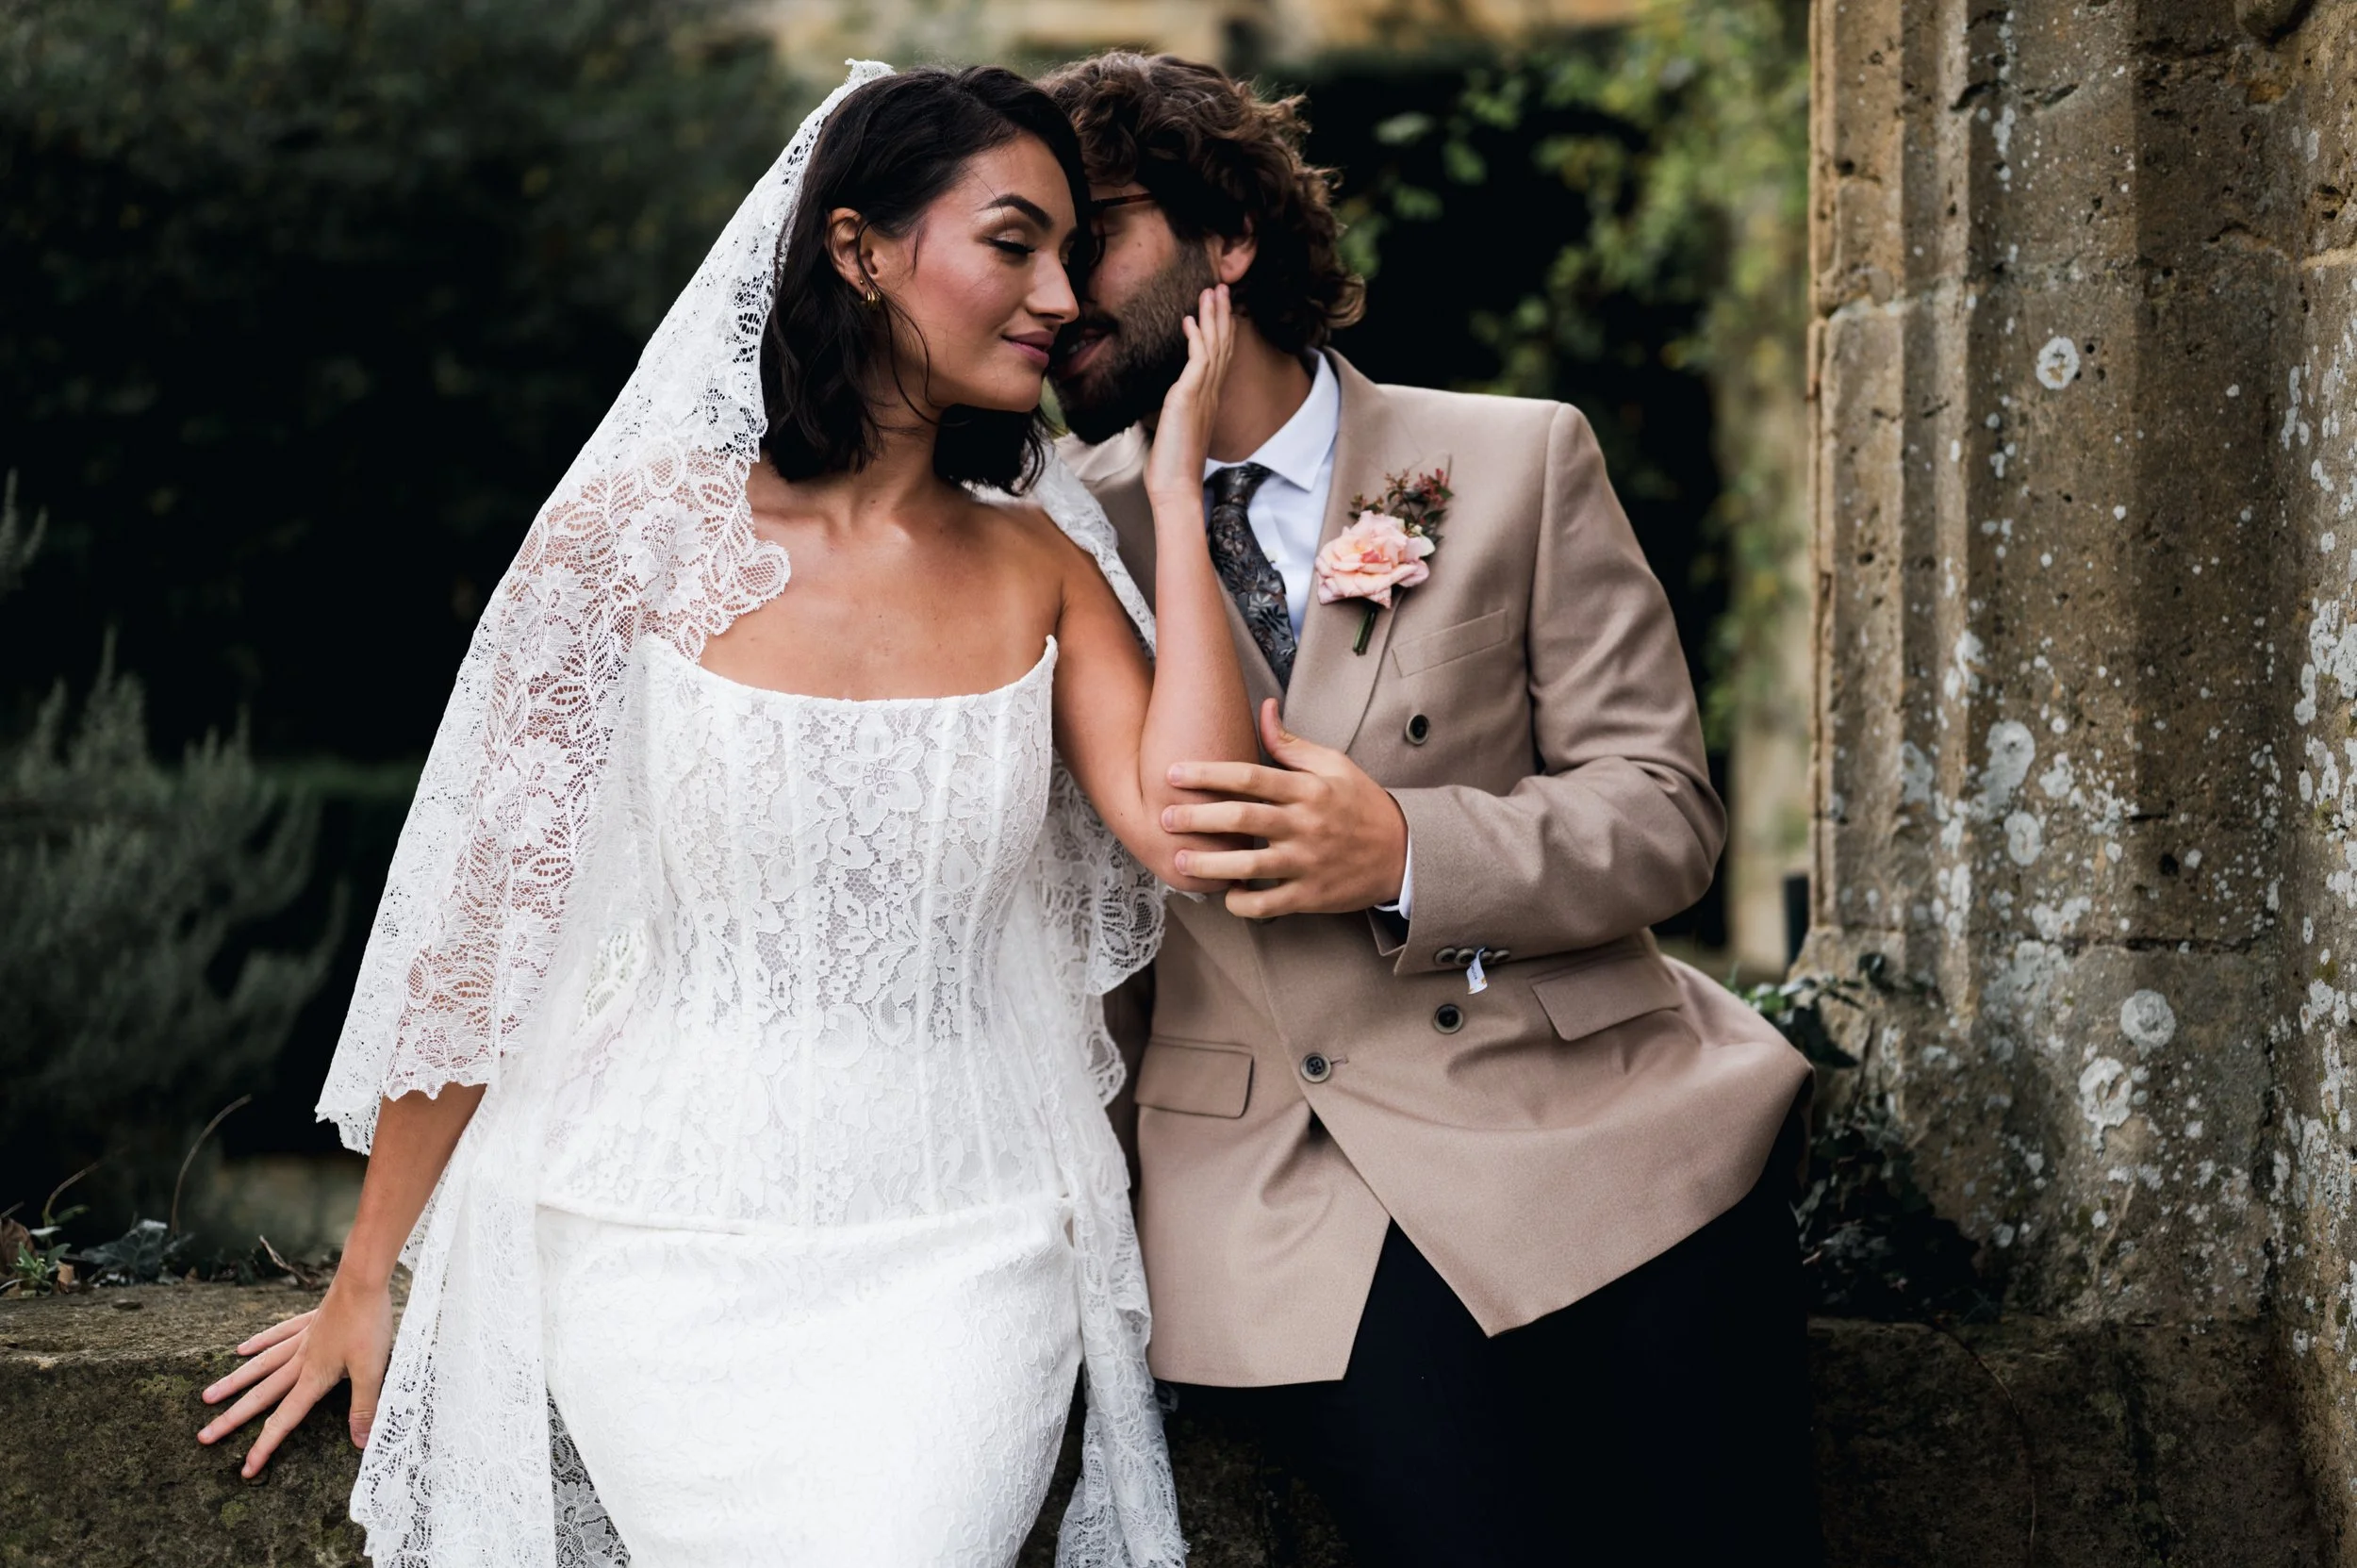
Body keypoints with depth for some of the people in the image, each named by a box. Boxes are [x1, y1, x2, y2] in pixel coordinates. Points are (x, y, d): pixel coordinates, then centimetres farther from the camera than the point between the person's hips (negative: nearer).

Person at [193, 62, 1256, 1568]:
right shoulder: (644, 535, -6)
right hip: (671, 1240, -2)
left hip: (963, 1254, 2)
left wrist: (1178, 493, -6)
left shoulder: (1040, 570, 4)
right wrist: (369, 1278, 5)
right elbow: (485, 911, 0)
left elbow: (1191, 831, -12)